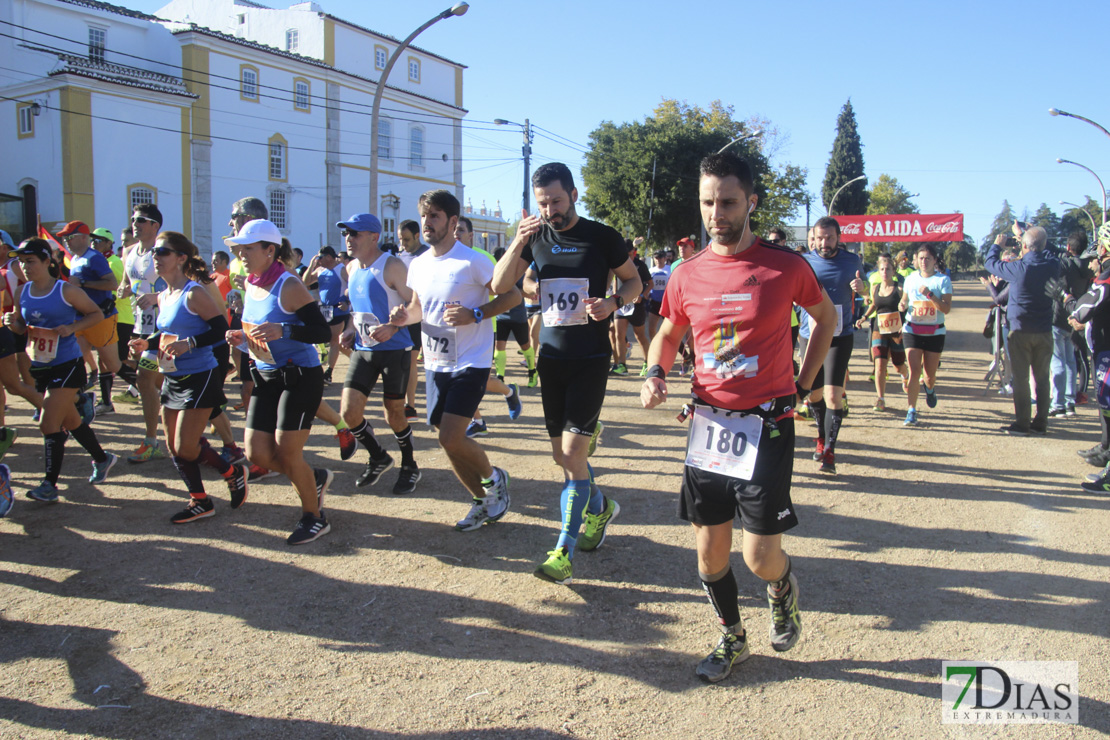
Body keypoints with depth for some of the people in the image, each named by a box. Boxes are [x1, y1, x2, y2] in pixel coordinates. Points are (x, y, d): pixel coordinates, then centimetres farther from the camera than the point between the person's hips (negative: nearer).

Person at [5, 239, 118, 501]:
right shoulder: (23, 292, 5)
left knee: (48, 425, -10)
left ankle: (49, 484, -2)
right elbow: (22, 328, 15)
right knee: (70, 421, 17)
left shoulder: (66, 291, -10)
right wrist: (12, 323, -7)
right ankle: (102, 459, 36)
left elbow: (97, 314, -2)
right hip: (39, 367, 6)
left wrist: (72, 327, -18)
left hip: (67, 366, -6)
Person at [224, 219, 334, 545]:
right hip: (265, 377, 8)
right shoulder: (250, 287, 8)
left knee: (286, 452, -5)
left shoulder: (288, 286, -16)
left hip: (300, 377, -8)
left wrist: (283, 330, -33)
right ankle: (316, 478, 32)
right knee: (257, 453, 5)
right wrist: (241, 337, 1)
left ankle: (314, 517, 17)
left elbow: (323, 332, -20)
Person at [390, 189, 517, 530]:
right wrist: (404, 316, -3)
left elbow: (512, 295, -11)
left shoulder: (472, 262, -13)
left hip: (470, 362, -7)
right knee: (449, 441, 10)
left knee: (451, 438, -14)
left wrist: (475, 314, -23)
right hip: (435, 364, 7)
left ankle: (494, 478, 15)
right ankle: (483, 500, 29)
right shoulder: (418, 265, 7)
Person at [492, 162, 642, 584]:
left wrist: (613, 302, -15)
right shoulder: (536, 237, 6)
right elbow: (500, 286, -1)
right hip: (551, 355, 5)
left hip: (590, 357, -4)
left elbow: (634, 282, 6)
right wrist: (518, 243, -16)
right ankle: (599, 507, 38)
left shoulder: (602, 237, -4)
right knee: (561, 453, 11)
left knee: (573, 449, -12)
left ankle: (564, 553, -7)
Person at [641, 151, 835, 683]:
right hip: (707, 424, 3)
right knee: (710, 554, 9)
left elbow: (826, 316, 11)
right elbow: (668, 334, 17)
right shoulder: (687, 275, 1)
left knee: (760, 557, -5)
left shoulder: (785, 266, -7)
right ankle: (732, 638, 34)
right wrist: (656, 372, -3)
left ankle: (784, 587, 32)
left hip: (766, 425, -3)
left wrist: (802, 384, 7)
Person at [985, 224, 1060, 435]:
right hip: (1044, 331, 4)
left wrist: (997, 245, 21)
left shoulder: (1018, 268, -15)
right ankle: (1040, 423, 14)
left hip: (1021, 331, -4)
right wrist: (1023, 234, 32)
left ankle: (1022, 424, 4)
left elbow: (990, 263, 2)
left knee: (1021, 379, 1)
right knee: (1042, 378, 10)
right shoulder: (1053, 265, -3)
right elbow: (1042, 252, 20)